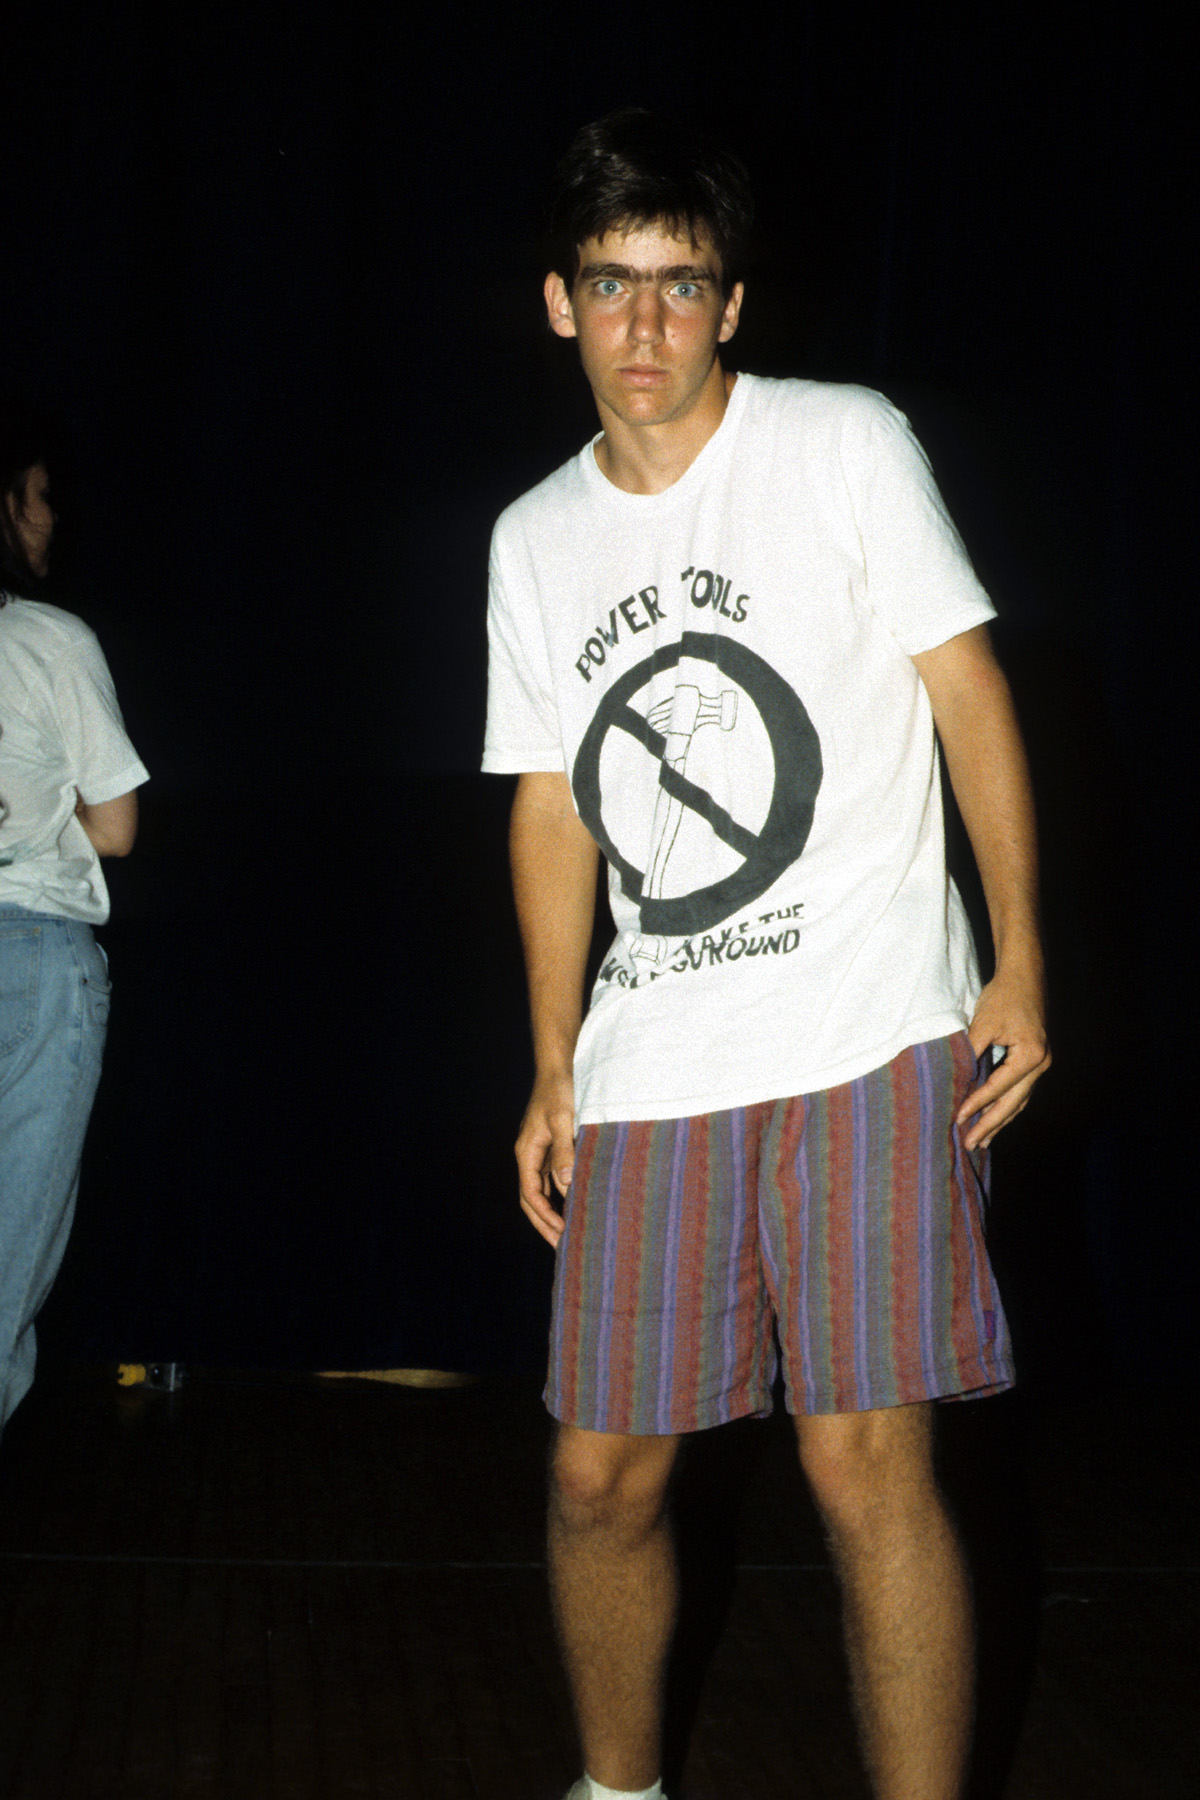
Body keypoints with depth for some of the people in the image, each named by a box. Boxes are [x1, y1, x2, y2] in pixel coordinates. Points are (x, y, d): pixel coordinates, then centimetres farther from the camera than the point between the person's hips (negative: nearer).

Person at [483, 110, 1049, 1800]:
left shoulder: (848, 445, 1)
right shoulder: (536, 539, 13)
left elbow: (967, 689, -1)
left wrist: (1021, 962, -8)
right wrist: (552, 1068, 14)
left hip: (866, 1041, -4)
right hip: (649, 1063, 4)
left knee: (867, 1464, -10)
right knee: (601, 1472, 7)